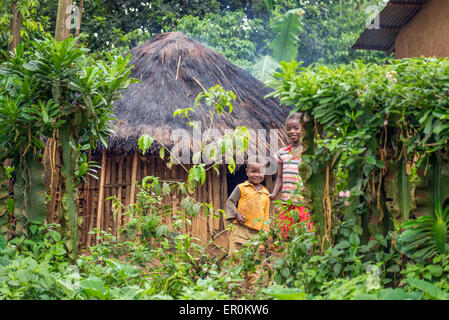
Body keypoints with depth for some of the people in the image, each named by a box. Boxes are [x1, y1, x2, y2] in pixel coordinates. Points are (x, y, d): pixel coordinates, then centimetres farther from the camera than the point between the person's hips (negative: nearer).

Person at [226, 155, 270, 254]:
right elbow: (230, 202, 3)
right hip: (240, 228, -4)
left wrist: (265, 230, 13)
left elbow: (266, 214, 18)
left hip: (257, 231, 4)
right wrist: (236, 214, -11)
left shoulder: (265, 193, 14)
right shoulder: (241, 188, 2)